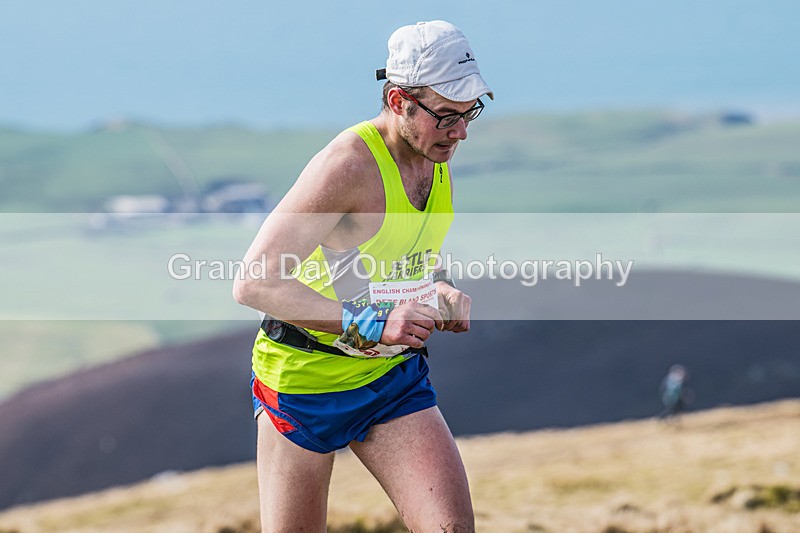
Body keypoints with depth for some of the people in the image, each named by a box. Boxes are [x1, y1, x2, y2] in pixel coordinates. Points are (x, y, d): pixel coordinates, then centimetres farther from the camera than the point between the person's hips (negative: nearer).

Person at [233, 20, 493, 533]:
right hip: (306, 374, -6)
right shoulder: (346, 165, -24)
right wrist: (367, 323, -36)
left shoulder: (436, 156, 1)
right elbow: (253, 283, -30)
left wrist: (444, 292, -1)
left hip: (395, 374, 6)